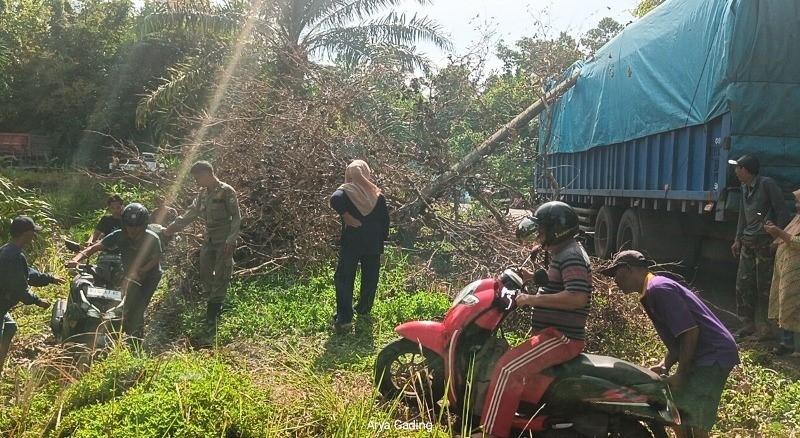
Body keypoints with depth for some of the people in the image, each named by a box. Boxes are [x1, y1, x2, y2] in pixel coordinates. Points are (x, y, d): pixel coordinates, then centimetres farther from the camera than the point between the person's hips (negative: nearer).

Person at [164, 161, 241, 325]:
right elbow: (191, 213, 16)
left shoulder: (226, 192, -13)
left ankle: (213, 311, 5)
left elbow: (236, 217, -13)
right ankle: (215, 304, 23)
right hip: (209, 238, 8)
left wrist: (231, 241, -19)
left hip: (224, 241, -8)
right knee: (205, 274, 10)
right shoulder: (203, 193, 10)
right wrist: (173, 226, 10)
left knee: (220, 276, -2)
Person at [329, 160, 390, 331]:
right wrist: (382, 239, 14)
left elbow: (335, 199, -27)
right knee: (370, 279, 15)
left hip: (351, 243, -3)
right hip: (373, 244, 3)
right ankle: (364, 311, 22)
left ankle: (344, 318, -9)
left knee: (343, 279, 0)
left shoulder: (346, 190, -4)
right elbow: (385, 220, 6)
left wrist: (346, 216, -16)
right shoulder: (377, 194, 6)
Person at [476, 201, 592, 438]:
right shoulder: (563, 253, 17)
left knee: (508, 368, -24)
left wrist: (532, 299, -26)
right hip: (556, 333, 12)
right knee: (513, 361, 27)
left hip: (561, 337, -12)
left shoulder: (571, 256, -16)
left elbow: (577, 297, -30)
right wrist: (533, 277, 15)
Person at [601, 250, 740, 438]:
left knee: (694, 422, -15)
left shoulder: (658, 289, -17)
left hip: (714, 355, -11)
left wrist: (681, 374, -16)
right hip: (702, 356, 11)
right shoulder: (651, 292, 16)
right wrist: (664, 366, 8)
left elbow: (690, 331, -23)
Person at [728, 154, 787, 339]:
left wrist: (777, 238, -14)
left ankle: (765, 328, 3)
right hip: (748, 243, 8)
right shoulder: (745, 187, 12)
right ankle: (748, 324, 16)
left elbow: (781, 211, -11)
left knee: (764, 286, -4)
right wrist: (738, 239, 17)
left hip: (765, 243, -8)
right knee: (743, 283, 6)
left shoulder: (767, 184, -11)